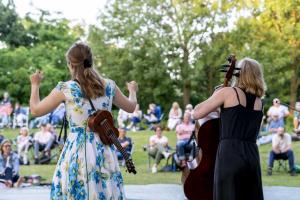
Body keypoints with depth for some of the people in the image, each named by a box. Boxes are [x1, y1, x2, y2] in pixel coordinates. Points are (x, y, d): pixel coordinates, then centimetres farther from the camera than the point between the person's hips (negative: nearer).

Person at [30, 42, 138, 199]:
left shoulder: (66, 89, -8)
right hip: (105, 151, 3)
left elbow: (35, 110, 4)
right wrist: (132, 90, 41)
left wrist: (35, 84, 22)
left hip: (78, 151, -3)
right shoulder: (108, 85, 2)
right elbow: (130, 107, 19)